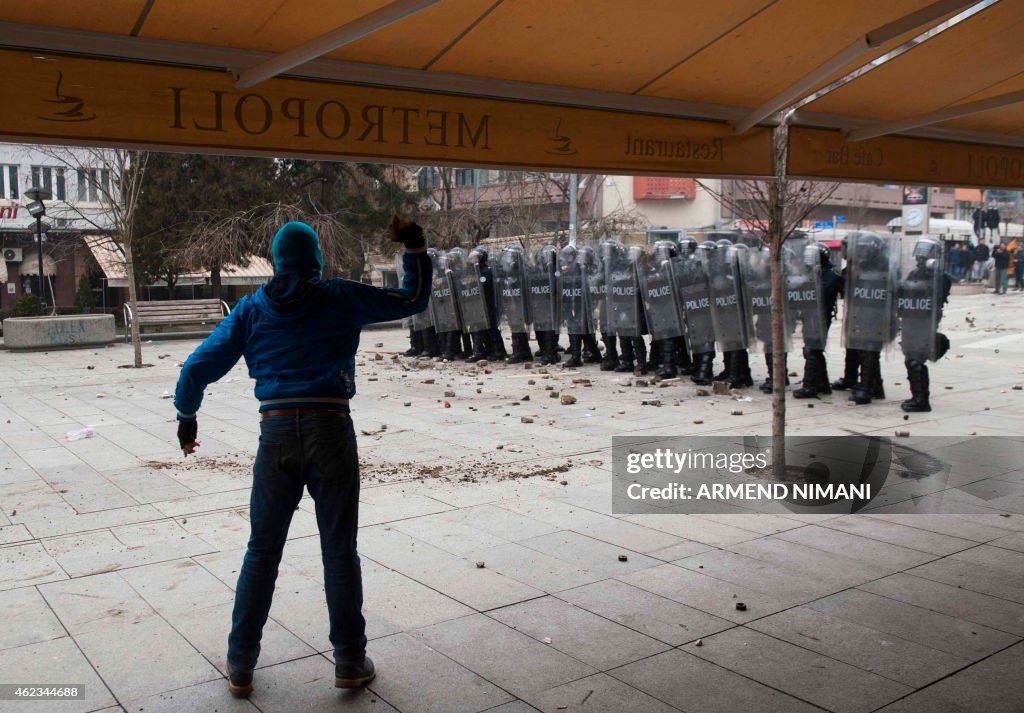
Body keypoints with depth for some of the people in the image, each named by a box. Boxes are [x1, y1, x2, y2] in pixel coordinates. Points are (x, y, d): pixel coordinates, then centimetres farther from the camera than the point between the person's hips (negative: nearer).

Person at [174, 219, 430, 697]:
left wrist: (186, 416, 23)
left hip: (276, 434, 2)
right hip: (330, 430, -1)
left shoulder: (251, 309, 9)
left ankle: (240, 666, 19)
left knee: (262, 551, 13)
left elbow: (199, 367, 8)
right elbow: (413, 300, 11)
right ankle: (350, 662, 16)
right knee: (340, 551, 9)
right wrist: (415, 248, 19)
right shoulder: (341, 299, 4)